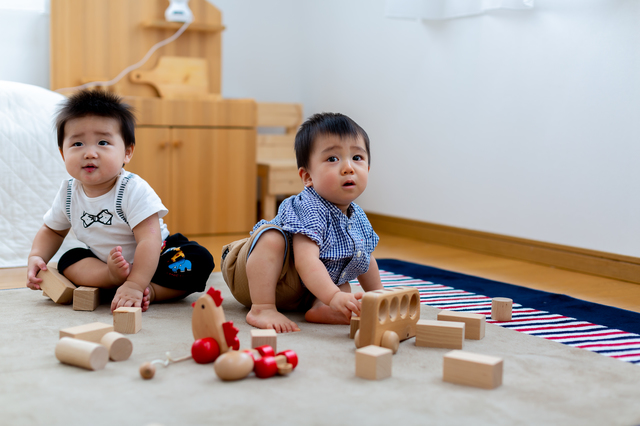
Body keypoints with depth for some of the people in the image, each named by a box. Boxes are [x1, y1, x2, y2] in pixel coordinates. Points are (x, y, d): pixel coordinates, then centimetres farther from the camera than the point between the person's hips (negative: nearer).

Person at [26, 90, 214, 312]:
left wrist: (135, 285, -46)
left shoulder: (134, 190, -27)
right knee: (68, 261, -16)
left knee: (199, 261, -29)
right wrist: (36, 257, -10)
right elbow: (52, 230, 11)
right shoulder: (68, 193, -8)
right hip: (106, 260, 5)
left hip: (152, 259, -5)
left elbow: (149, 241, -35)